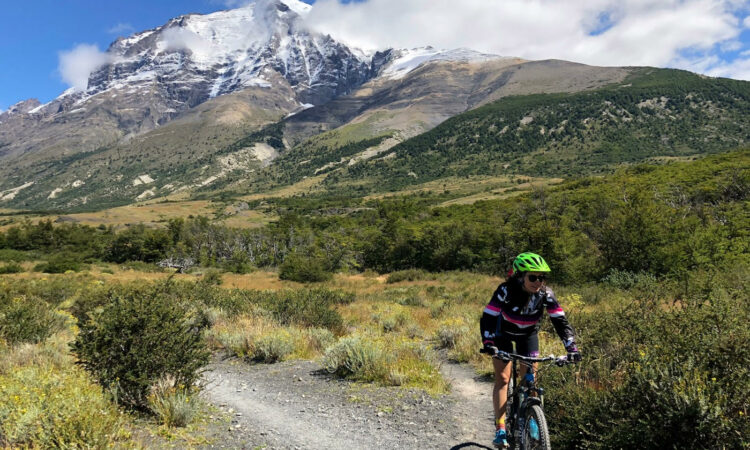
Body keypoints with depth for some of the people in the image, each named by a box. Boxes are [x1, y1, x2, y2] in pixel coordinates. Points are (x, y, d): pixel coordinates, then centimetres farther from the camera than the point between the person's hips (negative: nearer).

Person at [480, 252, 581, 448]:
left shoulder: (546, 294, -25)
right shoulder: (506, 291, -33)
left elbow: (560, 320, -25)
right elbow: (488, 317, -34)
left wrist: (571, 347, -36)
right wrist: (488, 343, -47)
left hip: (528, 334, 3)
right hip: (503, 332, -2)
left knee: (529, 378, -3)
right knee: (502, 378, -10)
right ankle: (500, 429, -10)